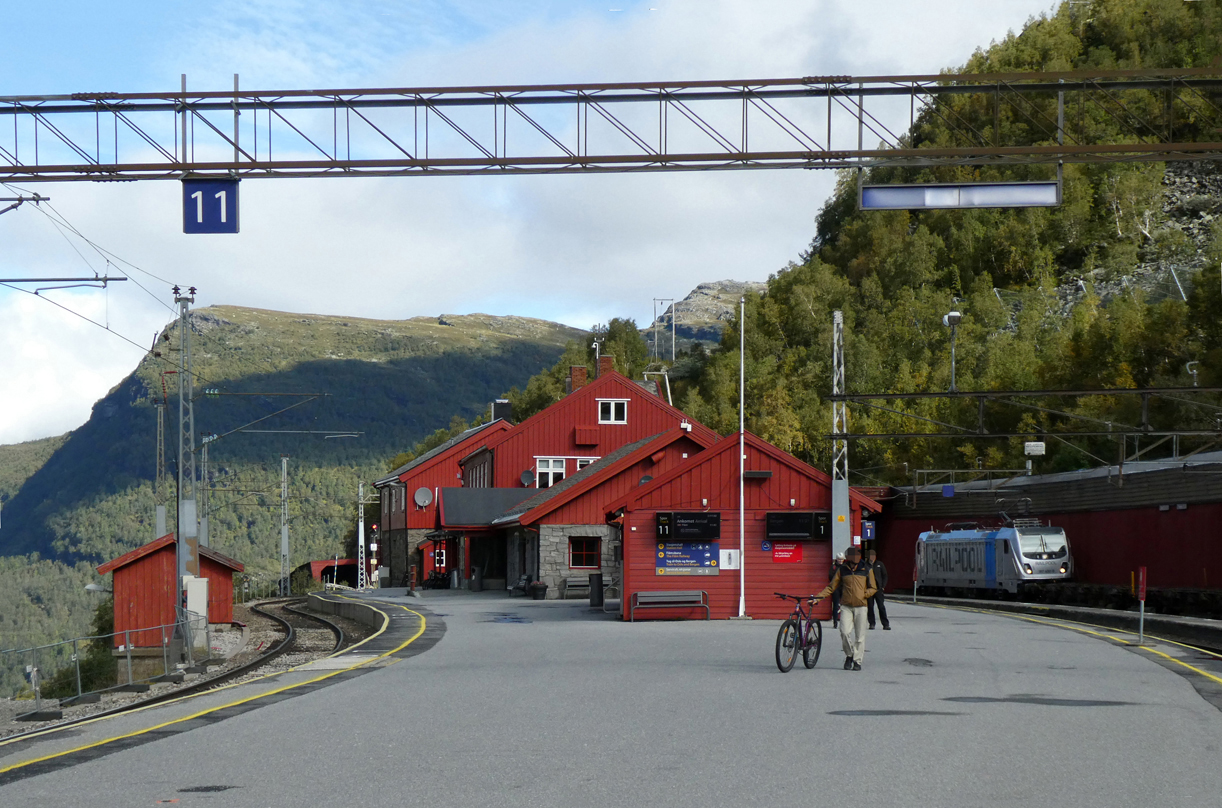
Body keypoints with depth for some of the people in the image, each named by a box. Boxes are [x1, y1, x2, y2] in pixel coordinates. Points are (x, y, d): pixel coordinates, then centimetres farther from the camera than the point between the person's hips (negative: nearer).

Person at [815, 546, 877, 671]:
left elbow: (873, 588, 11)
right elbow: (831, 587, 10)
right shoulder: (842, 570, 6)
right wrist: (819, 597, 0)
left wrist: (864, 594, -8)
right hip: (846, 606, 0)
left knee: (860, 636, 1)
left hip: (861, 606, 0)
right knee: (845, 632, -14)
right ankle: (849, 655, 8)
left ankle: (857, 661, 12)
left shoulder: (867, 570, 5)